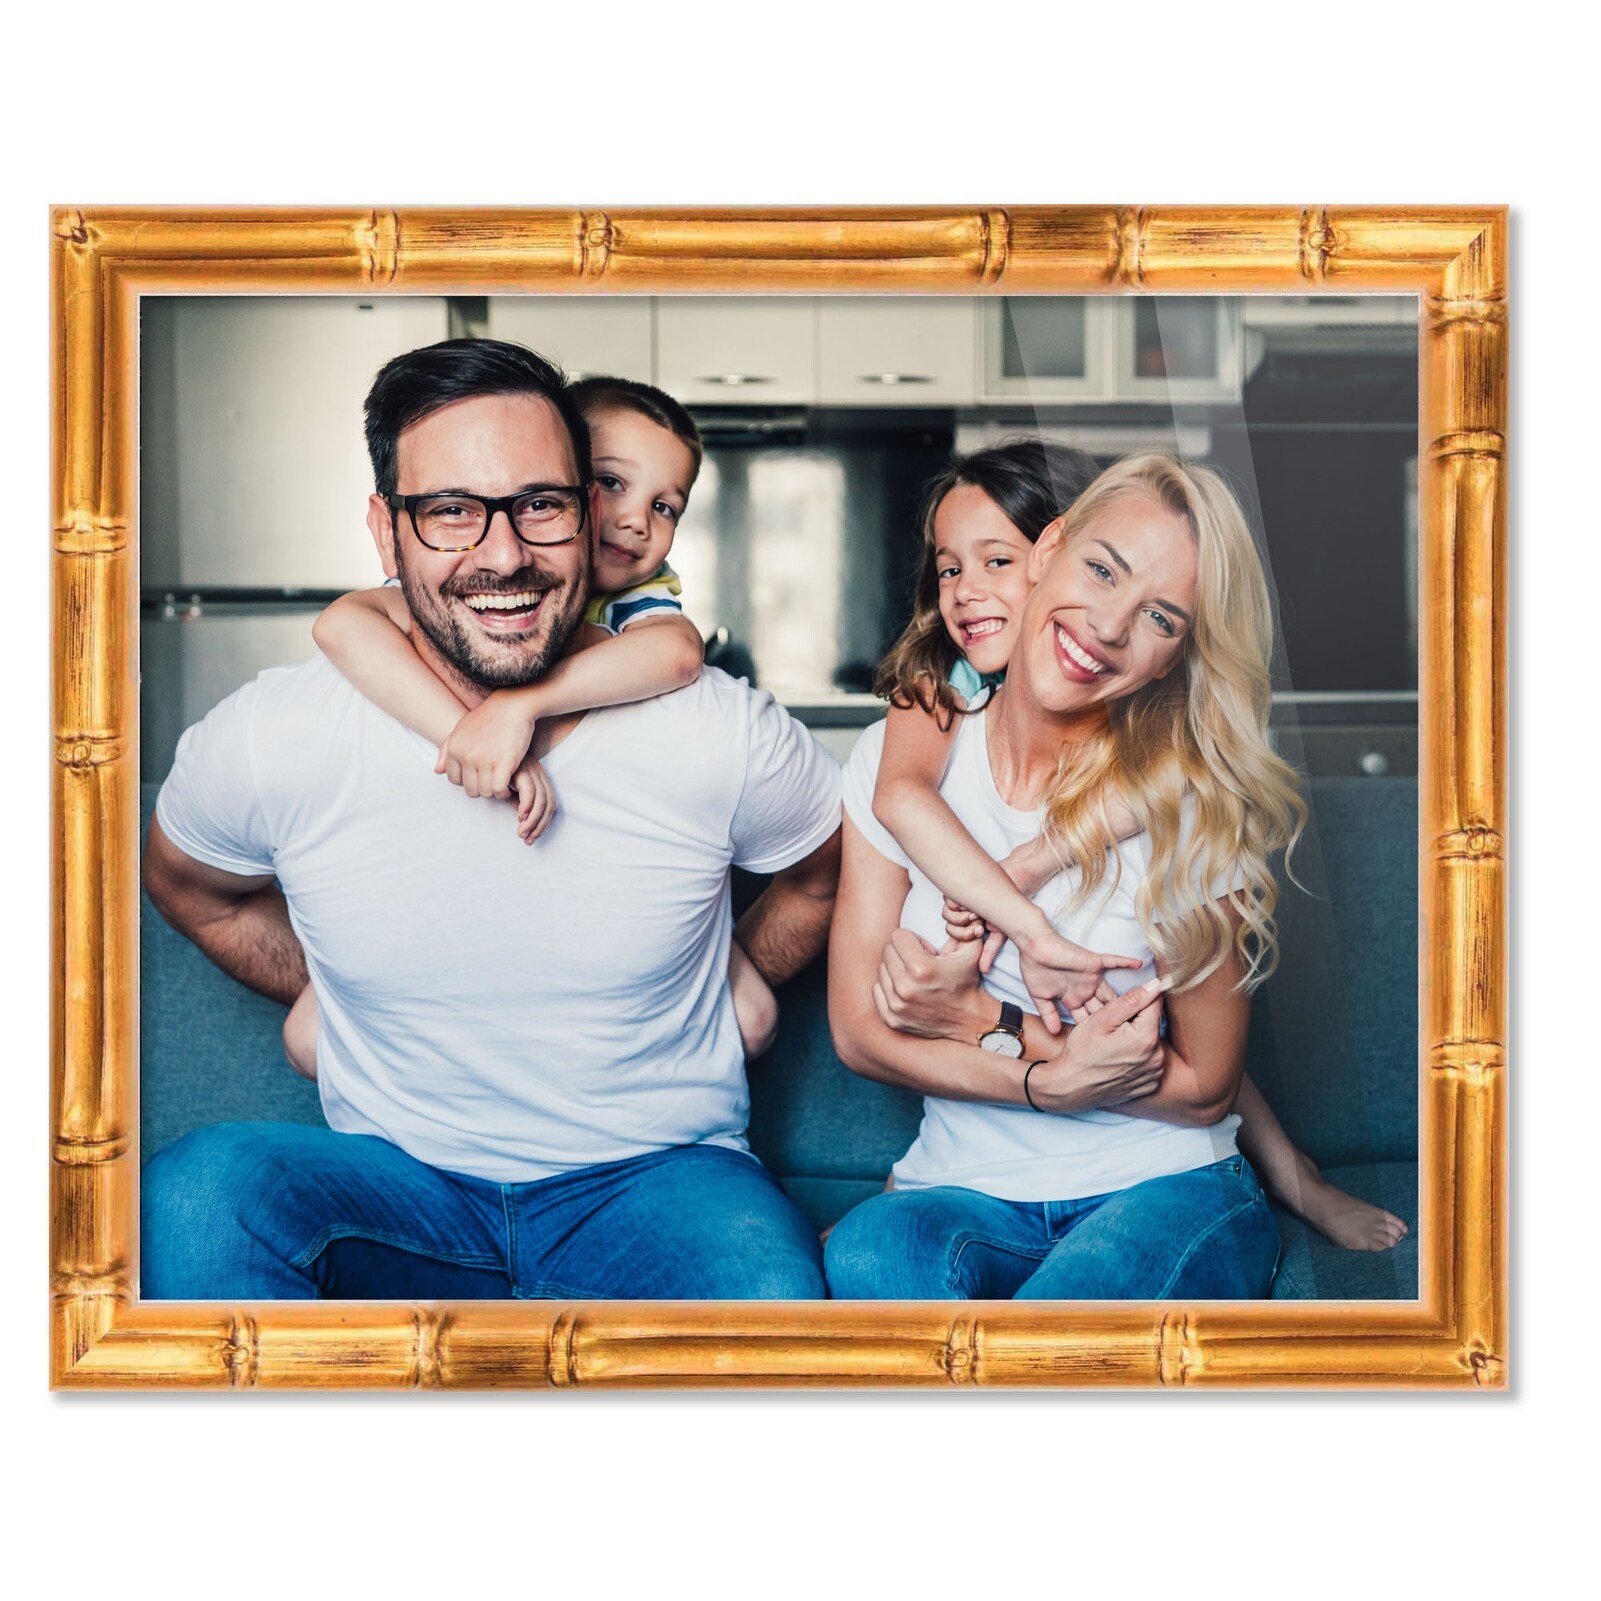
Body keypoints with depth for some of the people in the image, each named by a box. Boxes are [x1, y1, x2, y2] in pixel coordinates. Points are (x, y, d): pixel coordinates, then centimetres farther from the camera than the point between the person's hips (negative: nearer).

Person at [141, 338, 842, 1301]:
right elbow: (191, 886, 13)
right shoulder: (270, 741, -11)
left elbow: (827, 871, 11)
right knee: (197, 1191, -30)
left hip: (657, 1179, -1)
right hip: (393, 1181, 2)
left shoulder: (725, 737, -12)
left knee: (768, 1279, -35)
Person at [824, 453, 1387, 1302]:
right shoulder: (897, 761, -2)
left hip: (1166, 1192, -2)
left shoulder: (1191, 804, -9)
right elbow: (860, 1030, -1)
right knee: (869, 1251, -34)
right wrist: (1050, 1081, -16)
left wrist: (983, 1021, -12)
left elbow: (1203, 1085, -3)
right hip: (965, 1193, 2)